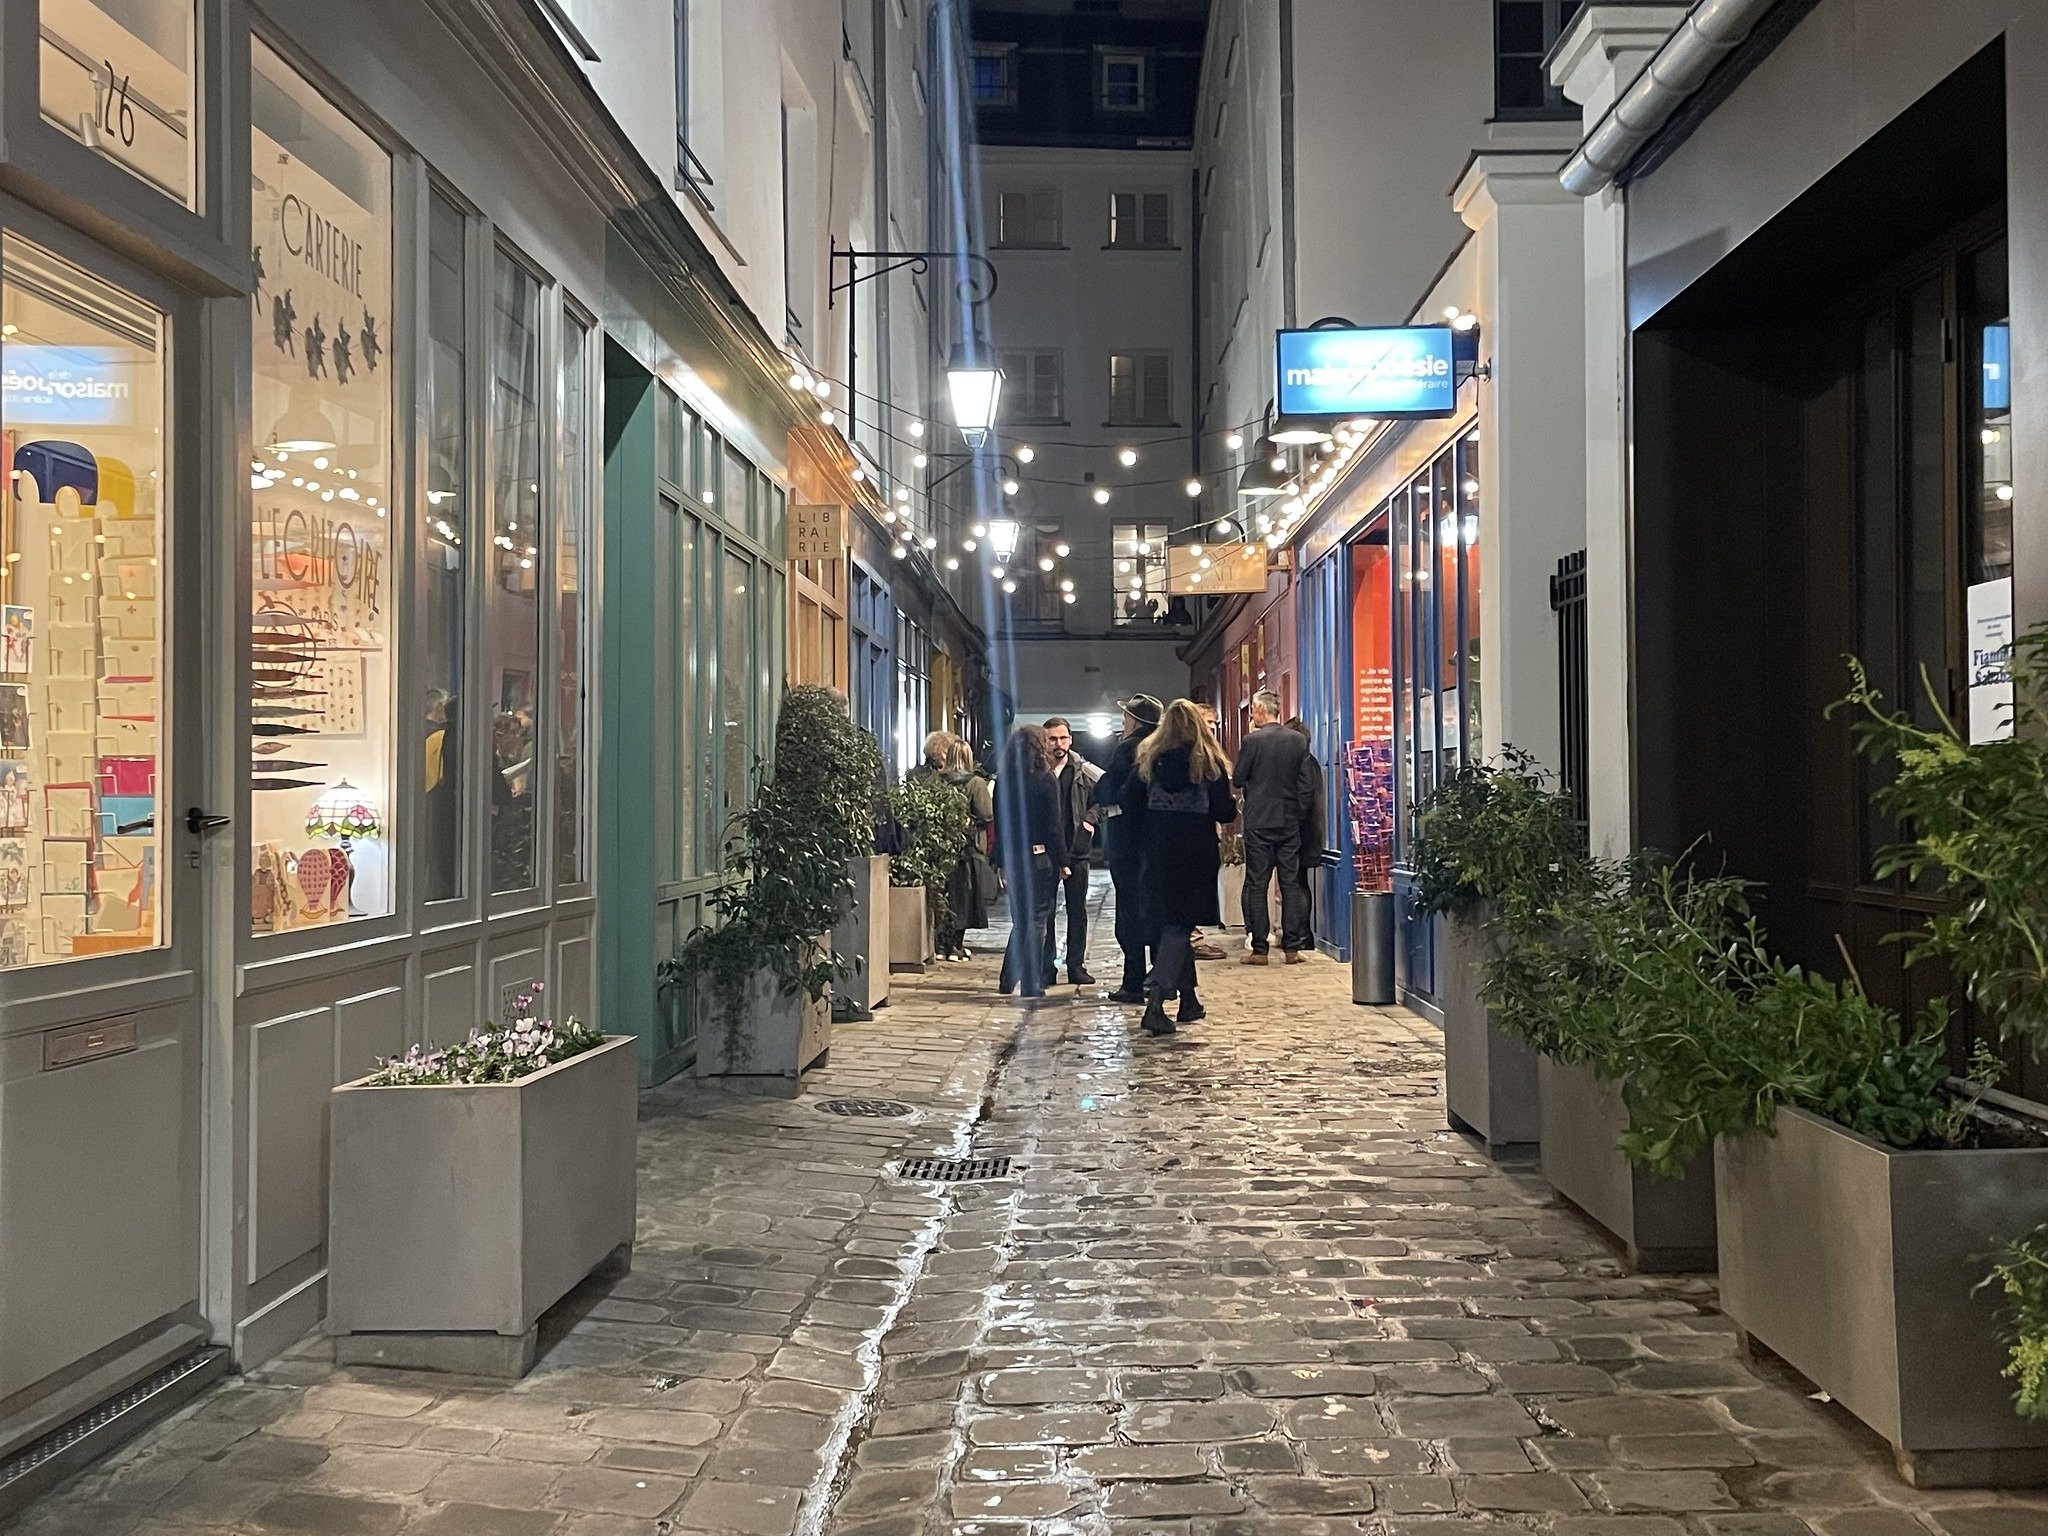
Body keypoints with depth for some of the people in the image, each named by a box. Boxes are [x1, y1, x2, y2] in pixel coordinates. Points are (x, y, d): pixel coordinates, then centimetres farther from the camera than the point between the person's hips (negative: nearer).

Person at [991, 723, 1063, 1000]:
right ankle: (1032, 985, 3)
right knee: (1036, 919, 2)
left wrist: (1002, 860, 12)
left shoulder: (1003, 779, 2)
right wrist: (1061, 862, -2)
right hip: (1039, 857, -4)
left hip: (1012, 858, 4)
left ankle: (1009, 980, 15)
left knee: (1020, 918, 16)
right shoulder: (1046, 779, -9)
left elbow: (999, 822, 5)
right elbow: (1053, 825, -9)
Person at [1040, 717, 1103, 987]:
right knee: (1045, 911, 2)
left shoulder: (1083, 770, 1)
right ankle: (1046, 968, 8)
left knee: (1077, 911, 8)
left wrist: (1090, 818, 1)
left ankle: (1077, 966, 16)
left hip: (1076, 849, 2)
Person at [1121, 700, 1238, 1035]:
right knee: (1179, 928, -2)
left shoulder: (1148, 760, 1)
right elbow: (1225, 813, -8)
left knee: (1173, 923, 17)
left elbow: (1130, 805, 0)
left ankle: (1189, 1001, 26)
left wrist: (1149, 835, 12)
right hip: (1196, 854, -3)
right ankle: (1155, 1005, -17)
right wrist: (1233, 803, 13)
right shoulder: (1209, 763, -7)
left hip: (1157, 855, 4)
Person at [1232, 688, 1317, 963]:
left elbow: (1238, 779, -3)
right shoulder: (1298, 741, 2)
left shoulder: (1253, 740, -10)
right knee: (1290, 884, 6)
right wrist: (1300, 815, 12)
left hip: (1258, 822, -4)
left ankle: (1260, 949, 0)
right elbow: (1307, 786, 3)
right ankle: (1292, 947, 6)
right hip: (1289, 822, 4)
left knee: (1257, 885, 1)